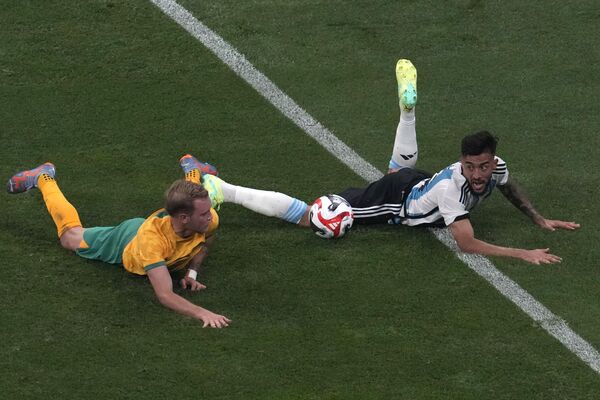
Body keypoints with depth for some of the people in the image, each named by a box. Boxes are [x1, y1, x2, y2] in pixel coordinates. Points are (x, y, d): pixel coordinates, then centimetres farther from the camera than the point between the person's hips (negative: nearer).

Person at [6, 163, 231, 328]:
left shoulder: (208, 220, -38)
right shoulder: (153, 238, -53)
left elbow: (206, 239, -11)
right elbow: (165, 295, -57)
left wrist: (192, 272, -25)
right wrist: (201, 313, -70)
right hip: (124, 242, -3)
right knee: (70, 235, 26)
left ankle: (191, 171, 62)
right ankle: (44, 179, 46)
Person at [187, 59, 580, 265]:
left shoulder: (497, 167, -16)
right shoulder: (451, 186, -39)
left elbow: (511, 187, 11)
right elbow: (467, 243, -42)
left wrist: (540, 219, 4)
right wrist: (524, 254, -46)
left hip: (412, 181, 7)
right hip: (390, 202, -7)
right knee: (306, 216, -7)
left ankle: (408, 103, 46)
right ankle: (220, 190, -6)